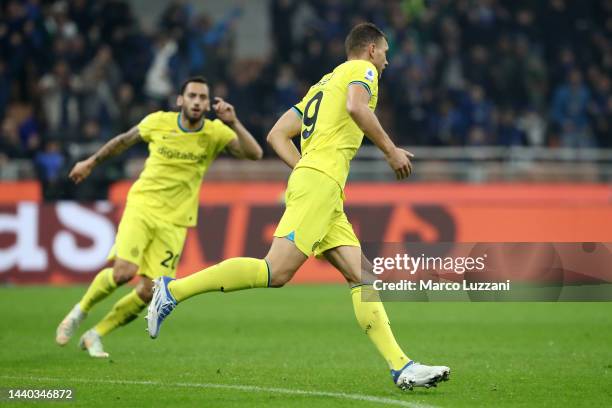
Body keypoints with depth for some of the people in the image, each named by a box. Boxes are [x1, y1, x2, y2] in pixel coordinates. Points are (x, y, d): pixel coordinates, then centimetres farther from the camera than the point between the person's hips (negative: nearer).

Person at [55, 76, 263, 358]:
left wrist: (233, 123, -31)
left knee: (148, 292, -6)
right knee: (124, 271, -22)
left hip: (174, 221, 2)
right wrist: (91, 162, 23)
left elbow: (255, 154, -18)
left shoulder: (216, 133, -5)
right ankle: (80, 311, 5)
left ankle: (95, 335, 14)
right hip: (141, 206, -1)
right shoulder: (158, 122, -4)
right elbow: (125, 140, 14)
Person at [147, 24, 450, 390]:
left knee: (362, 275, 0)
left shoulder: (323, 84, 30)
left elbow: (278, 134, 25)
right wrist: (391, 150, -10)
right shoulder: (362, 69, 6)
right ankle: (174, 289, -17)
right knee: (277, 271, -19)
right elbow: (356, 106, -18)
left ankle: (402, 367, -9)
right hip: (321, 183, -10)